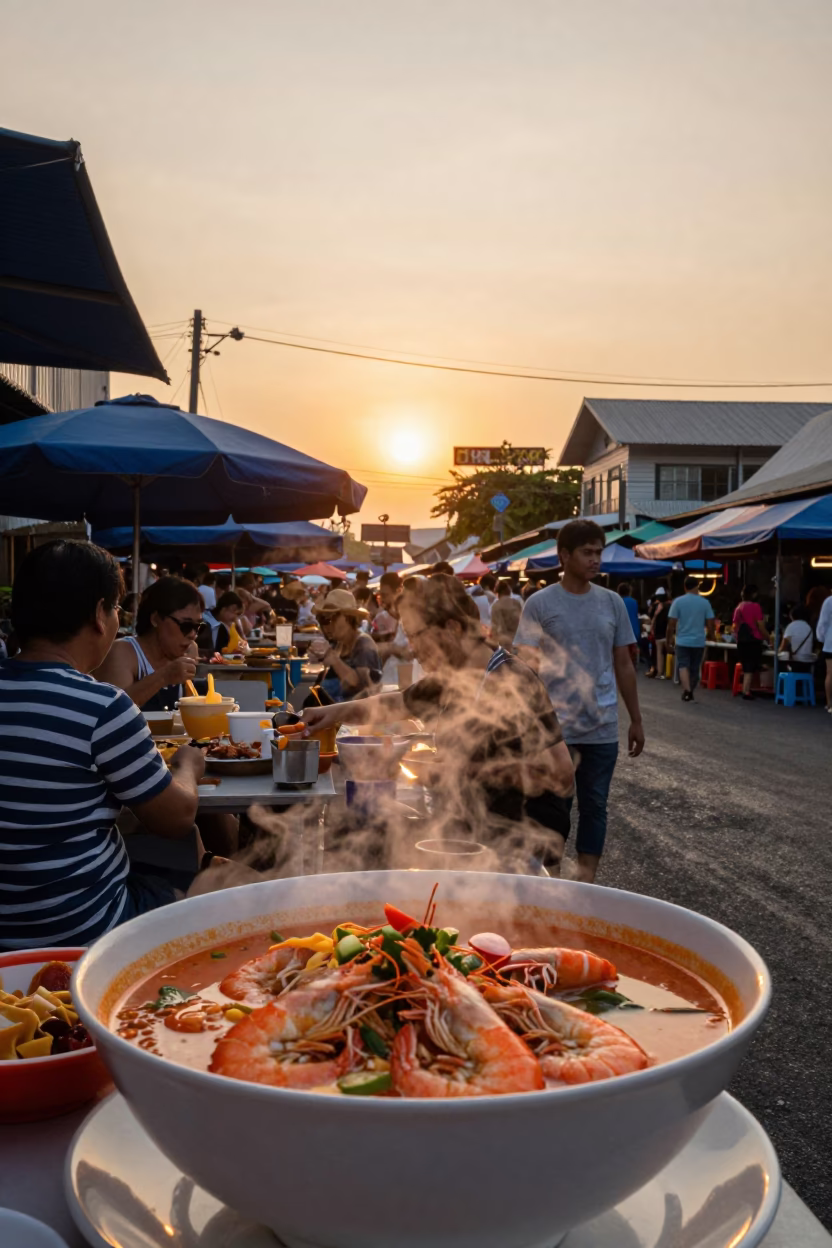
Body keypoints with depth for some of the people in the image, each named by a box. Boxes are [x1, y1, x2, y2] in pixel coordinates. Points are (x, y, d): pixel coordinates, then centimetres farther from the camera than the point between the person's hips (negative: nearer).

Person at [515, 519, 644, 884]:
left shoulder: (612, 603, 6)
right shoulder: (539, 604, -5)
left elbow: (624, 666, 11)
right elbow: (527, 668, -6)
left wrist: (636, 720, 12)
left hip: (602, 729, 3)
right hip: (554, 728, -3)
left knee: (595, 806, 9)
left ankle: (586, 881, 21)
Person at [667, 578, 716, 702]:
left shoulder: (678, 601, -5)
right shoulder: (705, 602, -1)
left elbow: (671, 623, -7)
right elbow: (711, 624, -1)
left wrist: (669, 638, 6)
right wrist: (710, 635, 18)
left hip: (682, 641, -2)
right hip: (698, 641, 2)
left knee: (683, 666, -5)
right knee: (694, 668, 13)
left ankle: (686, 690, -27)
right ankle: (690, 692, 24)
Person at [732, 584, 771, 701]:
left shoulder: (739, 607, 10)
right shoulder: (756, 606, -9)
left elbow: (735, 626, 13)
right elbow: (761, 626, -11)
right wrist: (768, 638, 0)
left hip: (741, 640, 6)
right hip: (753, 640, -6)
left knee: (746, 667, 15)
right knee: (750, 668, -2)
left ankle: (746, 690, 16)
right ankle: (746, 692, -5)